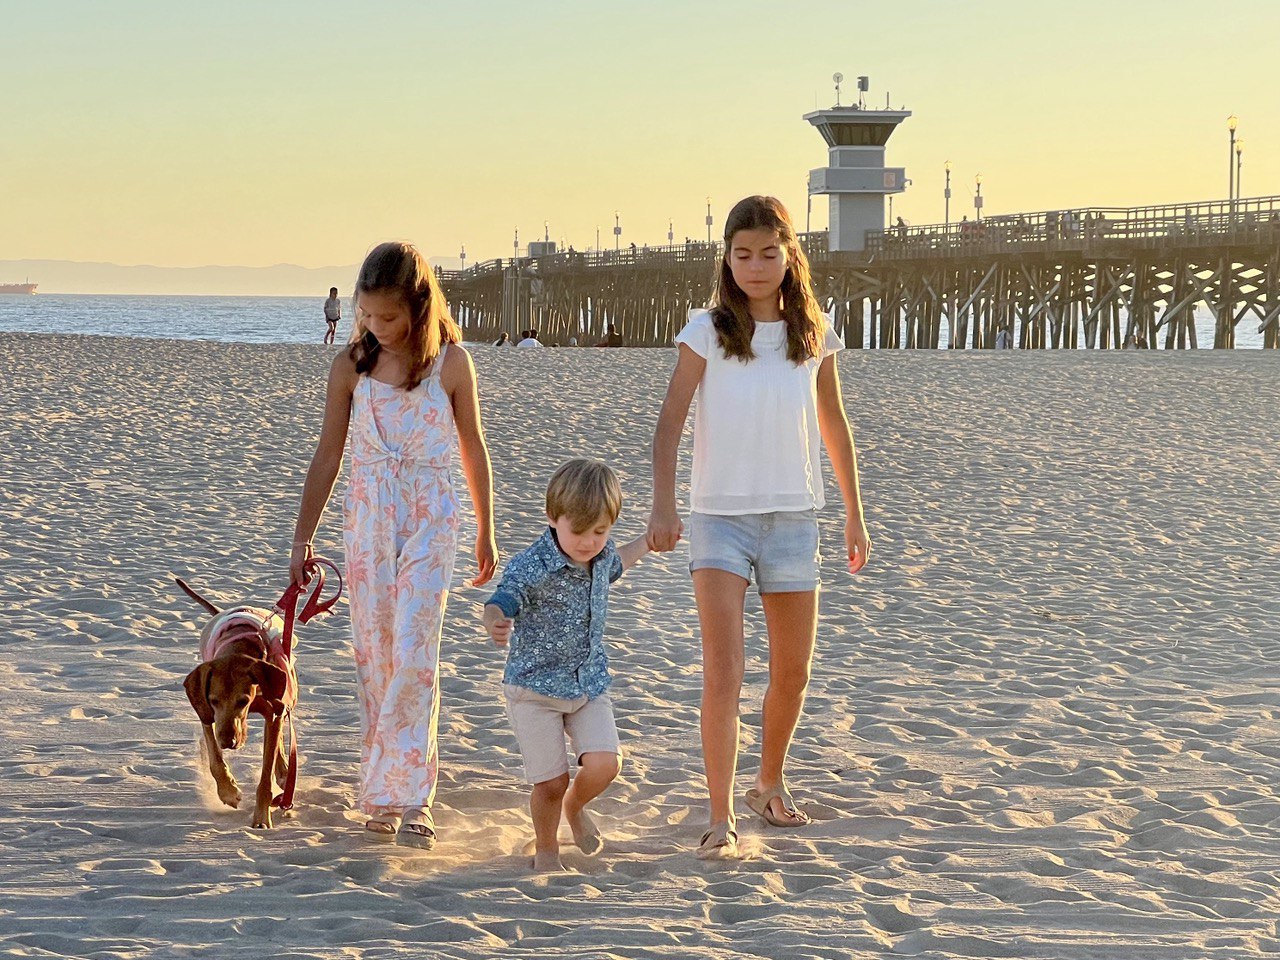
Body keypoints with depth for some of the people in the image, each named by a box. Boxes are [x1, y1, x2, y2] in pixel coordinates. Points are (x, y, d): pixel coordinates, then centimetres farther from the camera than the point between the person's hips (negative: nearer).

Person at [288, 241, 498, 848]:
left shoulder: (451, 363, -3)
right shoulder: (351, 364, 1)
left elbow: (473, 449, 7)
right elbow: (328, 455, 7)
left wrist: (485, 534, 12)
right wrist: (302, 538, 7)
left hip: (430, 519, -2)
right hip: (367, 518, 2)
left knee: (413, 655, -13)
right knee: (373, 657, 3)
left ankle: (408, 798, -10)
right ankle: (384, 798, 11)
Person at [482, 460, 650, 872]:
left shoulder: (599, 556, -1)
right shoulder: (532, 567, -23)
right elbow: (501, 602, -38)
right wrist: (495, 625, -61)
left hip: (589, 683, 5)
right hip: (534, 686, -5)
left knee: (604, 764, -13)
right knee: (550, 782, -4)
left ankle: (576, 806, 22)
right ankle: (545, 849, 26)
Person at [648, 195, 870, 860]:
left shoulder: (813, 336, 3)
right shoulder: (706, 331, -5)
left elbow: (835, 430, 13)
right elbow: (670, 421, -12)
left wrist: (855, 516, 15)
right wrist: (663, 505, -25)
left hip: (793, 518, 3)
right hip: (720, 515, -3)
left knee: (792, 673, 13)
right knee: (723, 673, -13)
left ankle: (769, 785, 36)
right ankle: (720, 818, -11)